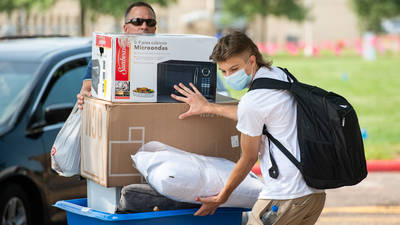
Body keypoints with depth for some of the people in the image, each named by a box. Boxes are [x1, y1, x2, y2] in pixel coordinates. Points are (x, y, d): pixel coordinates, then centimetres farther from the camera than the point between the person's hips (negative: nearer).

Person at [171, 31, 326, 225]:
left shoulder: (252, 101, -15)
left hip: (286, 198, -9)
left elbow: (248, 158, -4)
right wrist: (208, 108, 34)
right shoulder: (278, 74, 10)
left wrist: (220, 198, 10)